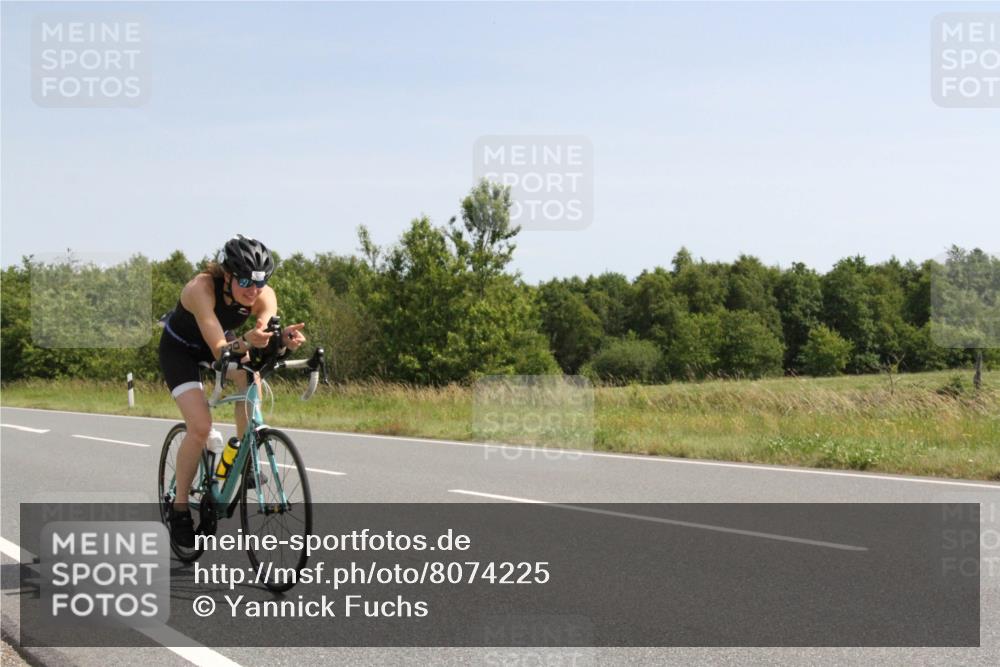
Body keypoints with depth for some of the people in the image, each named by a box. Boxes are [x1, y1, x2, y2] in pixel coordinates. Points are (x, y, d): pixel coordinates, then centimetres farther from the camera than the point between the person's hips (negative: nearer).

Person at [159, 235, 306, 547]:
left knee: (250, 377, -25)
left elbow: (266, 340, -38)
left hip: (217, 345, 5)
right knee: (200, 426, -20)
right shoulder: (202, 288, -38)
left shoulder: (264, 296, -26)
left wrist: (284, 338, -60)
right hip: (179, 349, -5)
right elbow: (219, 350, -45)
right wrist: (246, 342, -65)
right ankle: (179, 506, -3)